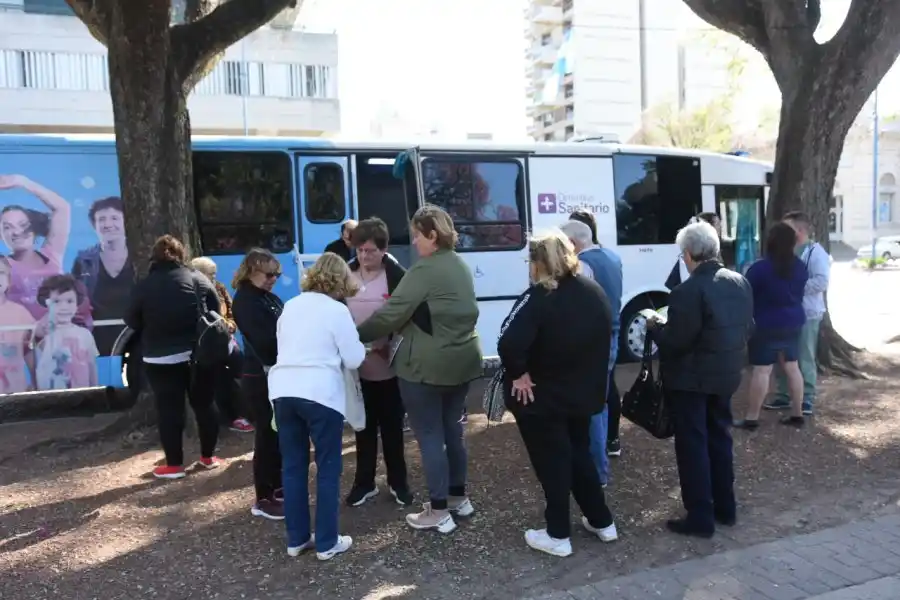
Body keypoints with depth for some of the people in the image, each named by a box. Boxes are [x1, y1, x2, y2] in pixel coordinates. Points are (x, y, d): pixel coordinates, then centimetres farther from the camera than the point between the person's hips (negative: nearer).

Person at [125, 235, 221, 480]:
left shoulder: (143, 286, -4)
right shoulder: (198, 279, -1)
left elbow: (132, 322, 2)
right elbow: (216, 313, 1)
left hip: (161, 359, -2)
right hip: (199, 355, 2)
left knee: (169, 410, 5)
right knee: (204, 405, 13)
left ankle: (174, 464, 11)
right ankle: (208, 457, 22)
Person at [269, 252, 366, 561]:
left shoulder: (290, 306, 15)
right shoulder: (337, 310, -5)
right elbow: (354, 359, -4)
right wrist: (345, 348, 15)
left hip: (283, 390, 6)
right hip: (320, 393, -6)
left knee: (293, 466, 14)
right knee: (328, 469, 6)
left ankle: (296, 538, 23)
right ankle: (327, 542, 12)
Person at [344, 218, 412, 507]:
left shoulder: (396, 276, -9)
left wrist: (392, 345, -19)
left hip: (389, 366, -3)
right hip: (357, 366, 3)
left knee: (392, 426, 11)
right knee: (364, 426, 15)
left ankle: (398, 482, 27)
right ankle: (364, 483, 28)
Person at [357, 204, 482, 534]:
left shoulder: (425, 270, -17)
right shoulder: (460, 266, 11)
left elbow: (390, 314, -18)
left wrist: (356, 336, -4)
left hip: (427, 366, -9)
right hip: (461, 360, 9)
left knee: (430, 436, 2)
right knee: (452, 430, 19)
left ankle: (438, 512, 11)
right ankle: (458, 497, 31)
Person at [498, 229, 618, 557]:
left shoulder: (539, 298, -22)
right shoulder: (595, 291, 2)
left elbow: (509, 343, -34)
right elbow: (604, 337, 11)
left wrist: (518, 373, -18)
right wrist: (589, 377, 16)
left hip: (543, 397, -7)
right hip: (584, 392, 7)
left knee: (553, 463, 8)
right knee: (580, 455, 23)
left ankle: (558, 536, 21)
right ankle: (602, 522, 33)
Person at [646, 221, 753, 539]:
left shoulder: (688, 291, -23)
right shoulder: (739, 282, 3)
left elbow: (675, 342, -22)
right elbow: (746, 327, 12)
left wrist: (655, 326, -3)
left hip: (691, 380, -8)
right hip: (726, 374, 8)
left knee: (693, 445, 3)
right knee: (719, 439, 20)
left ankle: (700, 518, 10)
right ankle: (725, 508, 31)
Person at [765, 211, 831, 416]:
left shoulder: (815, 252, -10)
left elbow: (821, 282, -21)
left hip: (807, 314, -7)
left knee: (805, 359, 2)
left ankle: (807, 400, 13)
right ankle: (783, 396, 23)